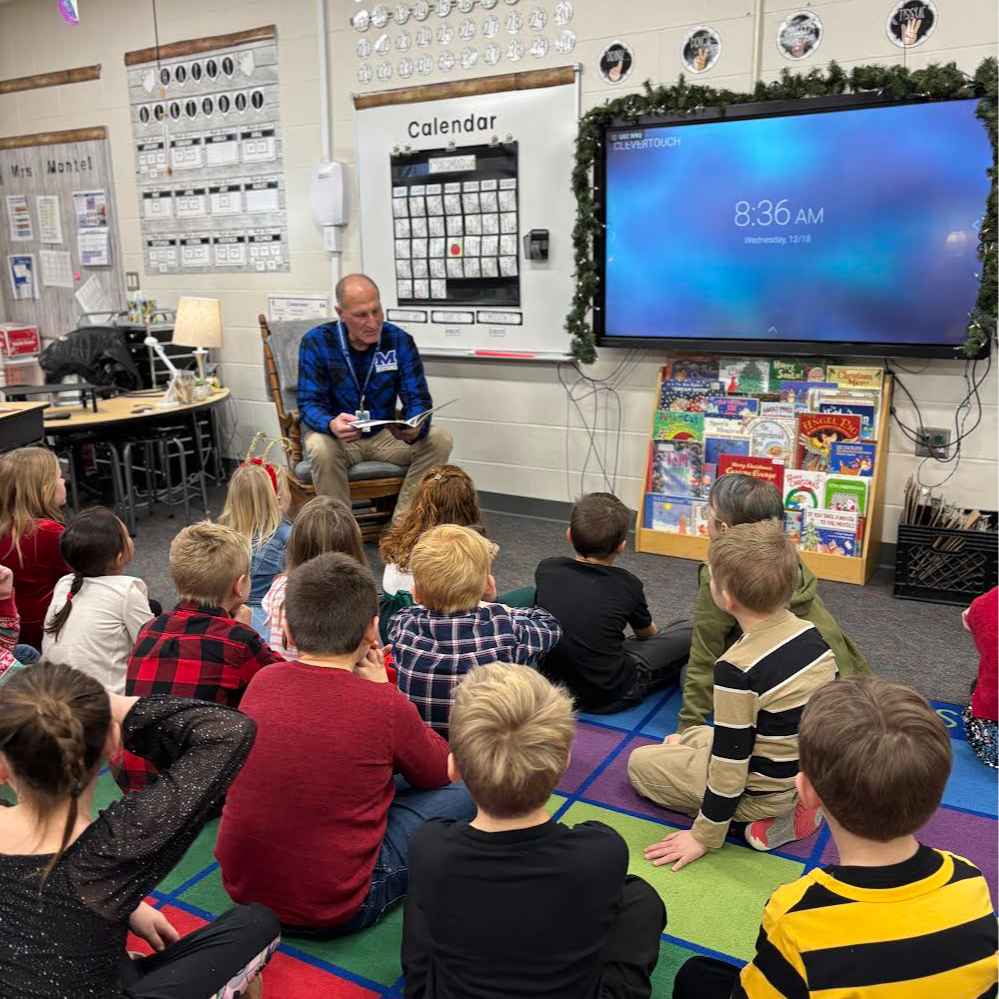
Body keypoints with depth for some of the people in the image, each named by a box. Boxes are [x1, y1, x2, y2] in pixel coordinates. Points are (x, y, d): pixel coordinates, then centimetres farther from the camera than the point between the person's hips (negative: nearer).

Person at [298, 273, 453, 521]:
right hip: (338, 436, -2)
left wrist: (416, 428, -35)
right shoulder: (316, 342, -13)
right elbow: (309, 403, -17)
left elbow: (418, 398, -10)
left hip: (385, 434, 2)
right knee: (321, 447, -36)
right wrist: (331, 424, -42)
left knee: (439, 440, -22)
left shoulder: (400, 341, -9)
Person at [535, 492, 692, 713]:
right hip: (608, 696, -4)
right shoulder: (627, 585, -11)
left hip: (551, 685, 4)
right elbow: (647, 635, 11)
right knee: (689, 631, 8)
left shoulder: (546, 570, -5)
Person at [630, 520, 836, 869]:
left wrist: (705, 837, -11)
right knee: (692, 738, 27)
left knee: (640, 762, 9)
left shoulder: (737, 669, -30)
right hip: (811, 773, 7)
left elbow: (731, 763, -24)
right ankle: (793, 804, 10)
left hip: (765, 790, -7)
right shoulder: (811, 632, -8)